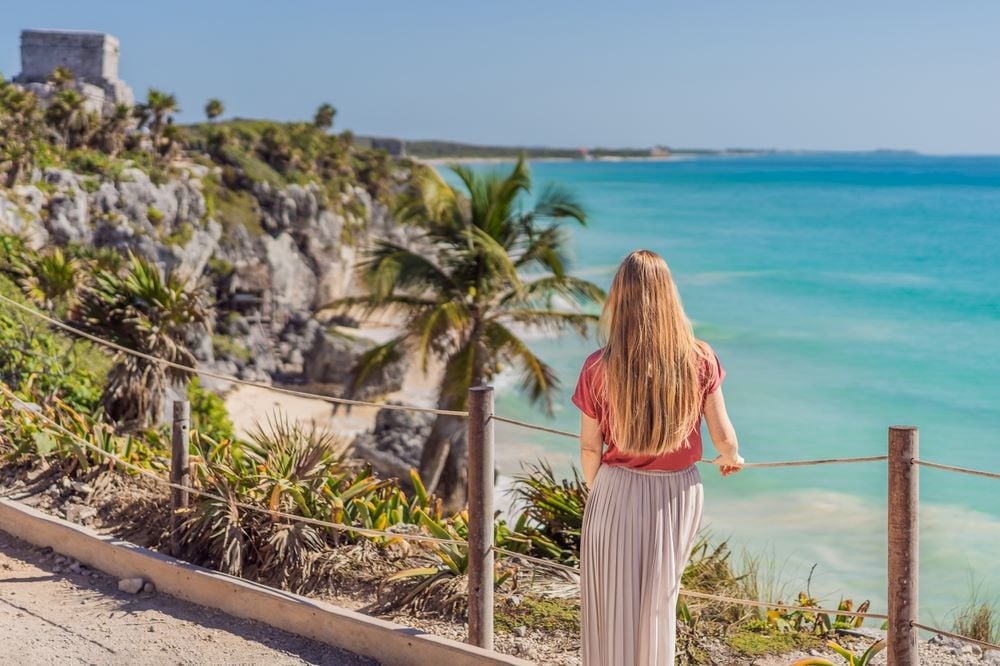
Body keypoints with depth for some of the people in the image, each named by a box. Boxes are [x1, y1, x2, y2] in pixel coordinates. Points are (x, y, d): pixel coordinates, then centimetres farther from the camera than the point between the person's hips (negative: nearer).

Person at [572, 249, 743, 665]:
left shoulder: (599, 369, -13)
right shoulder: (700, 360, -9)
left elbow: (589, 448, -4)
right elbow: (724, 437, -4)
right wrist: (731, 459, 20)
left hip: (618, 494, -2)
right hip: (678, 493, 2)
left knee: (613, 604, 12)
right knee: (660, 601, 19)